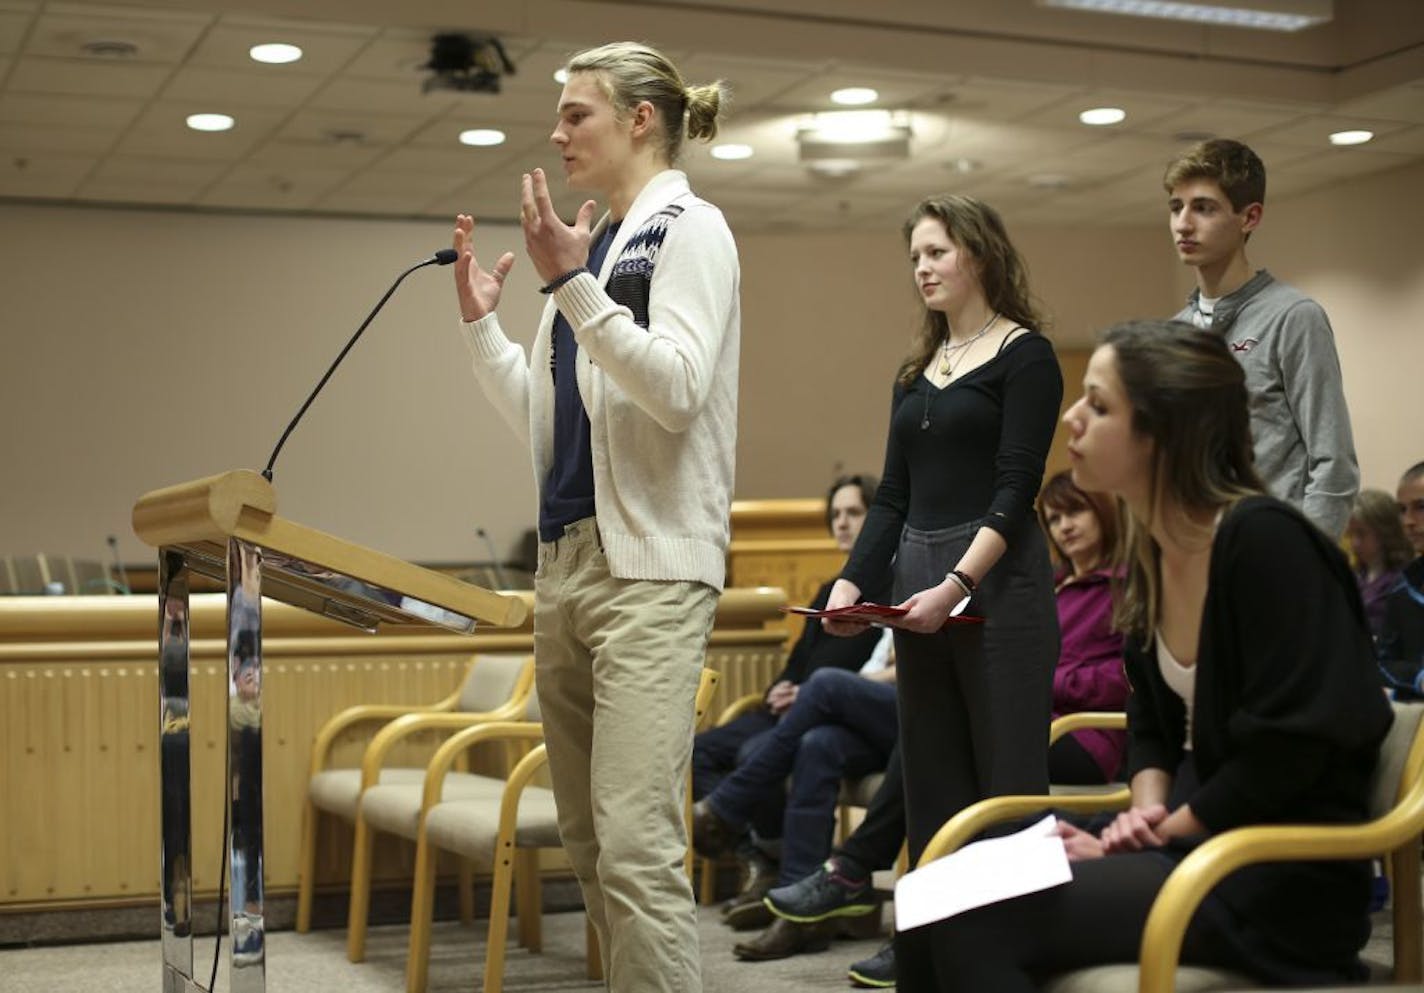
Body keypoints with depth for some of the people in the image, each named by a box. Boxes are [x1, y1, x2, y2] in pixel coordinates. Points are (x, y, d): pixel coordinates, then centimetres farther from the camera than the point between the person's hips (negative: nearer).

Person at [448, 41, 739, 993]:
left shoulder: (688, 228, -2)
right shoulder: (594, 244, 19)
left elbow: (678, 388, -17)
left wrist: (571, 283, -18)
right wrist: (481, 317, 13)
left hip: (651, 566, -8)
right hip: (566, 559, 9)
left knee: (636, 843, -14)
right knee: (589, 840, 11)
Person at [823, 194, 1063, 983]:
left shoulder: (1024, 356, -5)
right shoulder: (916, 371, 16)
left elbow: (1015, 490, -14)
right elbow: (894, 496, 13)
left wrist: (956, 584, -24)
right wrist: (854, 581, -1)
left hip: (998, 586, -7)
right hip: (919, 586, 7)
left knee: (1008, 783, -3)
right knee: (932, 785, 10)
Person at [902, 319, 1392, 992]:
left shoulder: (1264, 543, -18)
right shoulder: (1150, 551, 9)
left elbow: (1285, 750, -19)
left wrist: (1158, 835, -12)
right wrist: (1146, 811, 0)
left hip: (1282, 881, -8)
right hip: (1183, 843, 8)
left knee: (976, 922, -24)